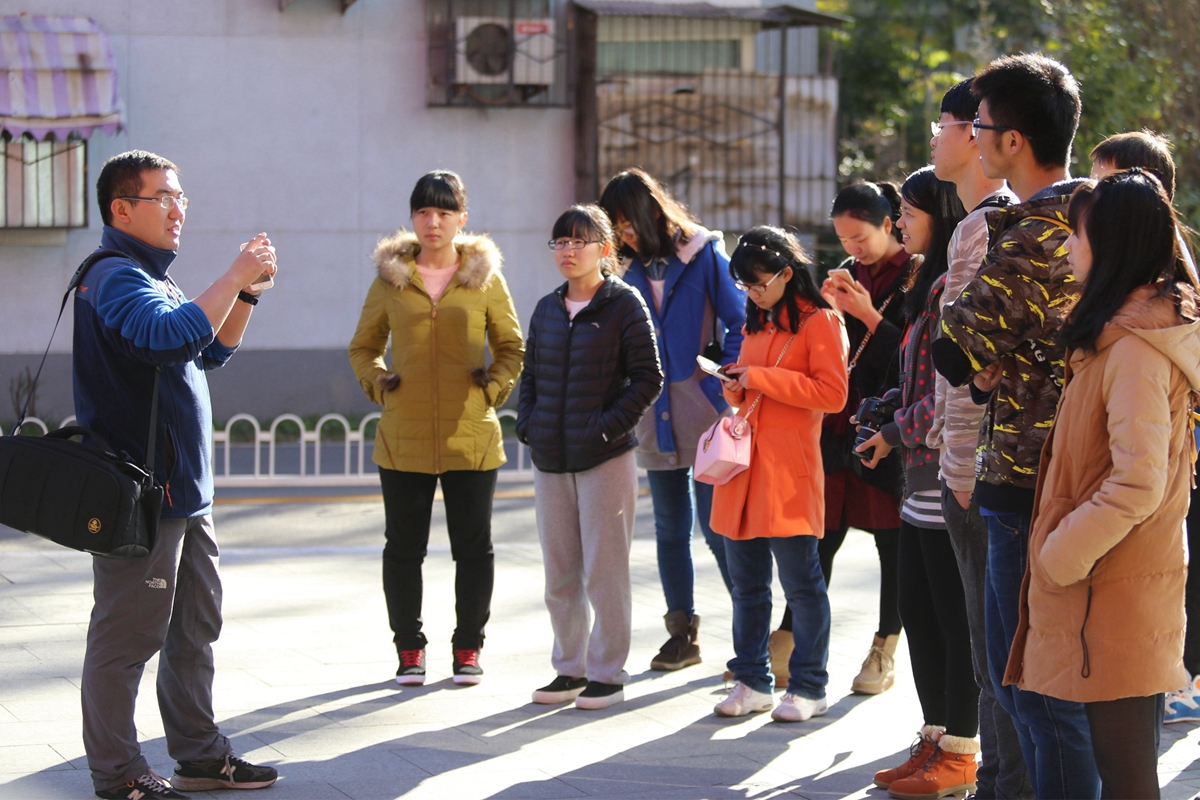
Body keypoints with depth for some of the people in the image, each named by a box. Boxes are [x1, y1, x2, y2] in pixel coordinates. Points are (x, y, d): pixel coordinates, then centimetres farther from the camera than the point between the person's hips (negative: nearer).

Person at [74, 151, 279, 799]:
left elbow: (212, 350, 25)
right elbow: (173, 336, -31)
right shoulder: (114, 277, -14)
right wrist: (234, 277, -23)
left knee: (195, 630, 15)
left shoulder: (150, 277, 19)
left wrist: (247, 291, 11)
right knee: (127, 637, -5)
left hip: (185, 492, 11)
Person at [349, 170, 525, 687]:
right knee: (403, 547, 4)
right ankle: (409, 649, 16)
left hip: (472, 437, 0)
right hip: (404, 438, 1)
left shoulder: (485, 277, 4)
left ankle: (468, 649, 16)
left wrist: (496, 388, -4)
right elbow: (363, 347, 15)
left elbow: (511, 346, 12)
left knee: (473, 547, 4)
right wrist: (377, 383, -2)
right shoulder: (391, 278, 6)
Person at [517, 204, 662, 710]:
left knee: (604, 571, -1)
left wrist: (610, 425, -15)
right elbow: (530, 376, 19)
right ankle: (569, 668, 21)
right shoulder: (547, 310, 12)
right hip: (550, 459, 6)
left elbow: (648, 379, -7)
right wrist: (528, 424, 3)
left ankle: (608, 673, 8)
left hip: (606, 458, -6)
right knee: (559, 573, 10)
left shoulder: (624, 305, -5)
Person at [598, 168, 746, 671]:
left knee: (717, 527, -5)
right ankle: (682, 634, 20)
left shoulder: (704, 258, -6)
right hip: (656, 420, 6)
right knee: (670, 531, 11)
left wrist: (725, 389, -13)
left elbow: (740, 324, -7)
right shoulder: (632, 271, 9)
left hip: (706, 418, -6)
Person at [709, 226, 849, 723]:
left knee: (800, 582, -3)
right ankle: (752, 681, 17)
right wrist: (736, 386, 5)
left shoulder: (819, 322, -5)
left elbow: (832, 393, -15)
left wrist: (761, 378, -15)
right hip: (744, 467, 7)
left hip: (788, 471, -7)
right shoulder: (756, 324, 19)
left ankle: (808, 688, 3)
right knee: (746, 582, 9)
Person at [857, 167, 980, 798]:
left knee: (955, 619, -3)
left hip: (945, 474, -10)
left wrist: (896, 433, -11)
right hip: (923, 475, 10)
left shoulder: (951, 287, -15)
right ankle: (935, 741, 21)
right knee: (918, 611, 13)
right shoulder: (931, 283, 17)